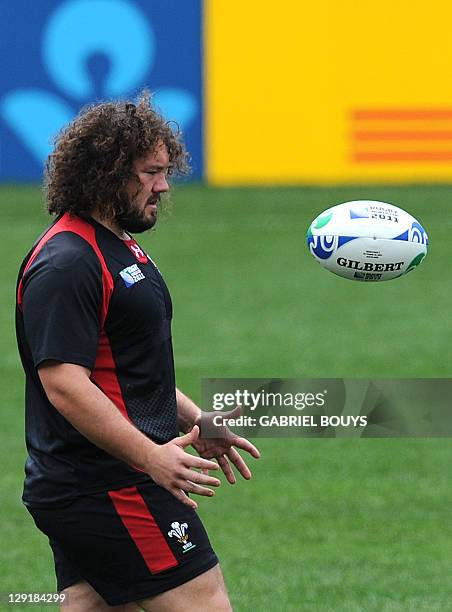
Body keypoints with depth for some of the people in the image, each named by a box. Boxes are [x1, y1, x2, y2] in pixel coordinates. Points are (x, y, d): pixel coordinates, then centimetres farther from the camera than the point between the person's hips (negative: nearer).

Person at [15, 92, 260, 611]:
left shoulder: (117, 247, 18)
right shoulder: (64, 265, -17)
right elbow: (63, 383, -25)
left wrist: (194, 422, 27)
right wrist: (152, 456, -30)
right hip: (111, 490, -11)